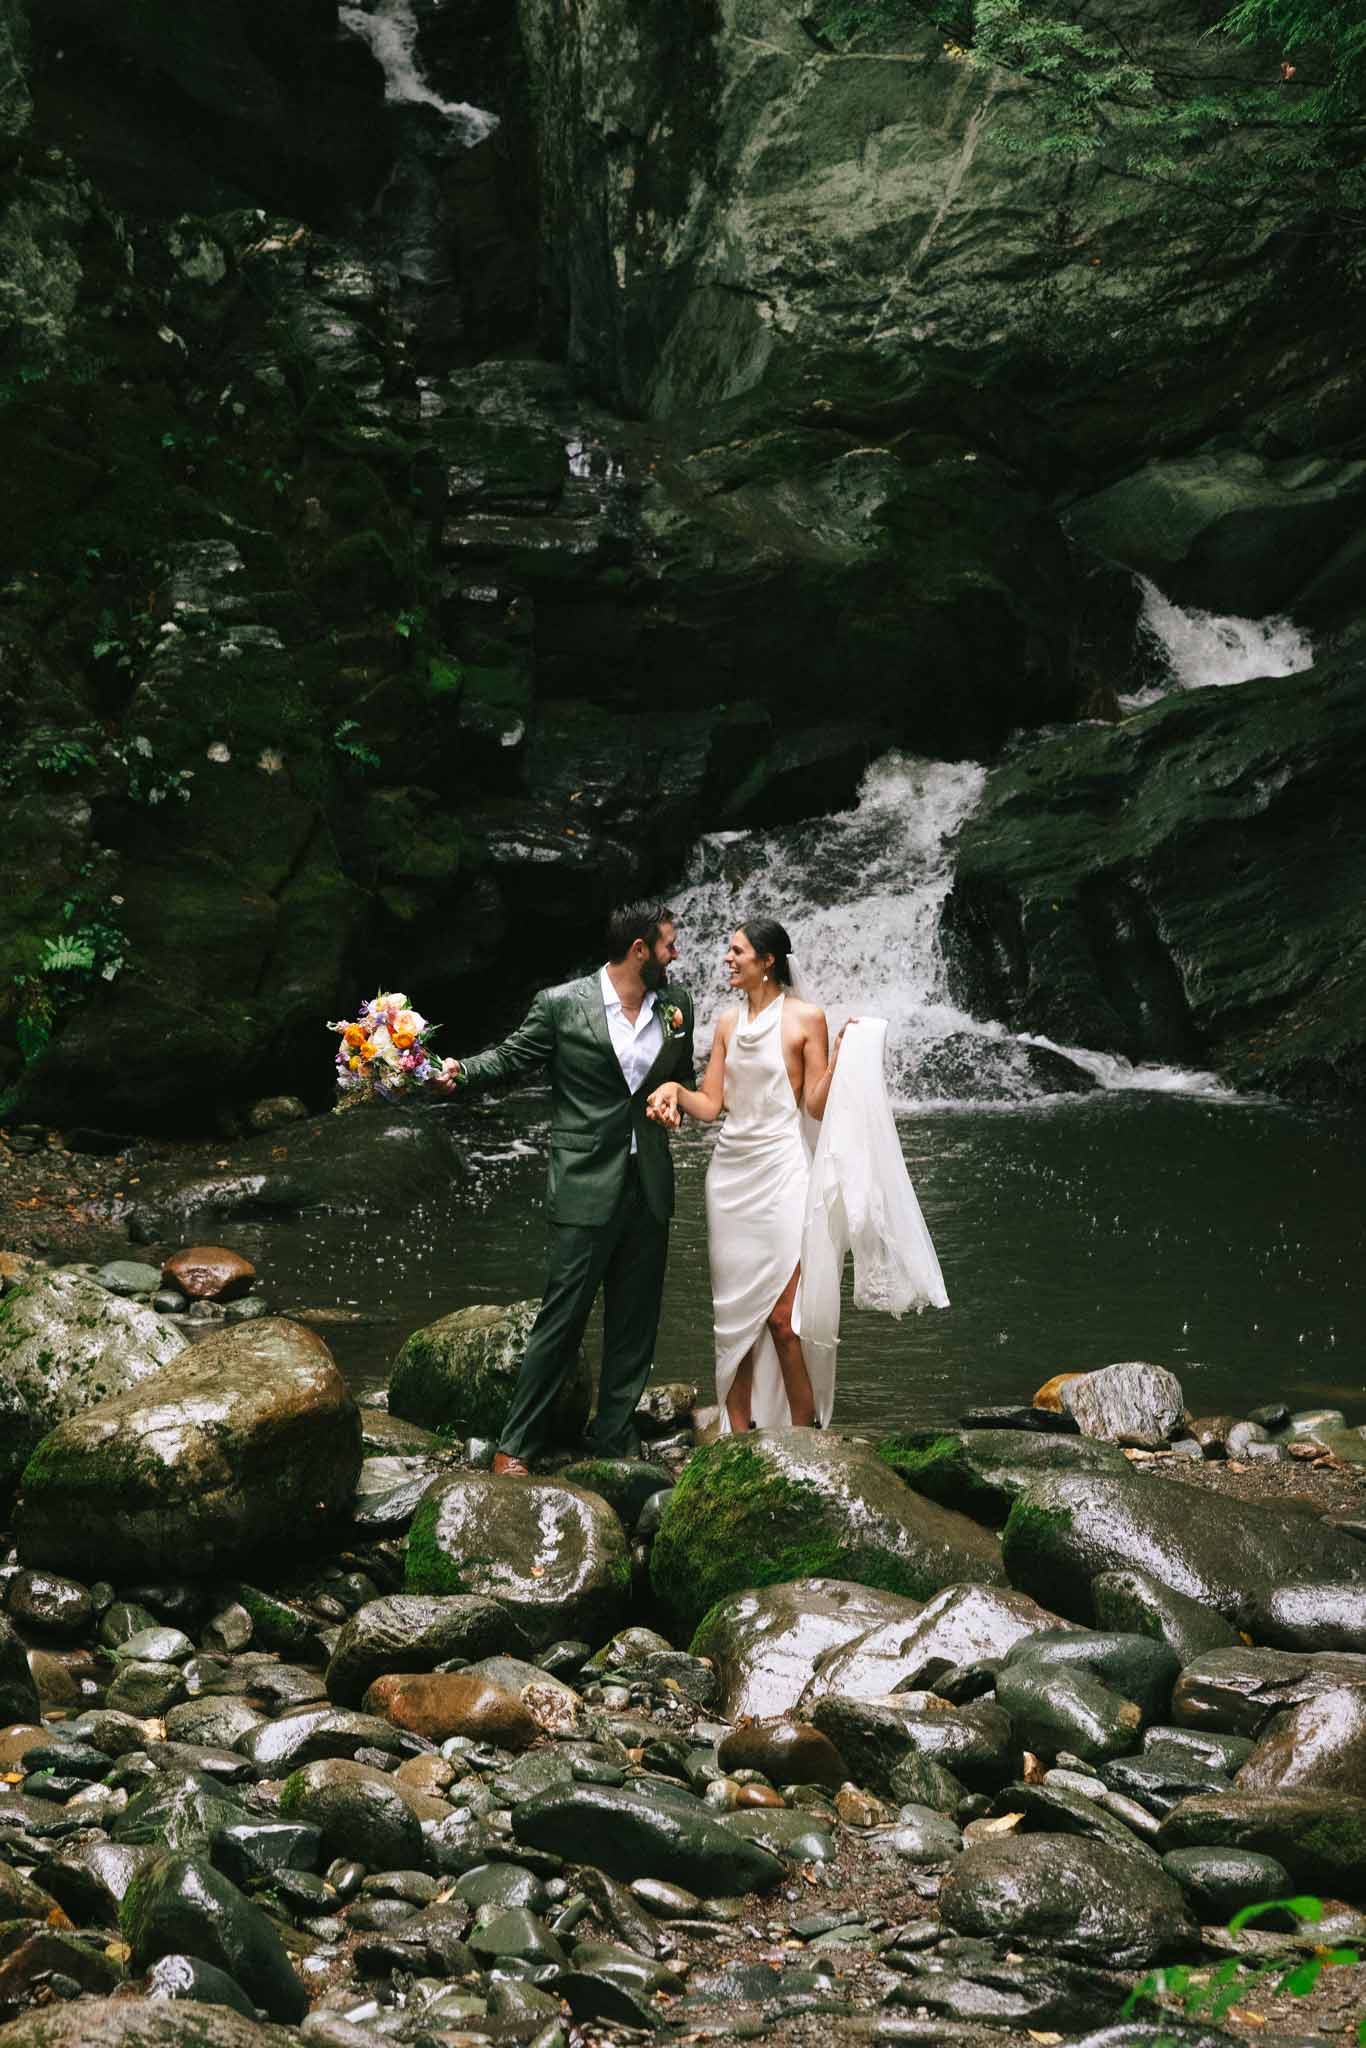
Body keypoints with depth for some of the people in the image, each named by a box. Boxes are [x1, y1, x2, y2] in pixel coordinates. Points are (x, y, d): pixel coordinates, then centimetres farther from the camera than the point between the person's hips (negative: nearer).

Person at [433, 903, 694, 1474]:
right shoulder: (561, 1004, -7)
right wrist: (460, 1071, -17)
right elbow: (512, 1058, 1)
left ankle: (614, 1437, 22)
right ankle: (517, 1444, 4)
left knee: (635, 1323, 10)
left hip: (650, 1186, 5)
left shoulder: (675, 1004, 7)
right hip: (586, 1186, -5)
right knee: (561, 1319, -4)